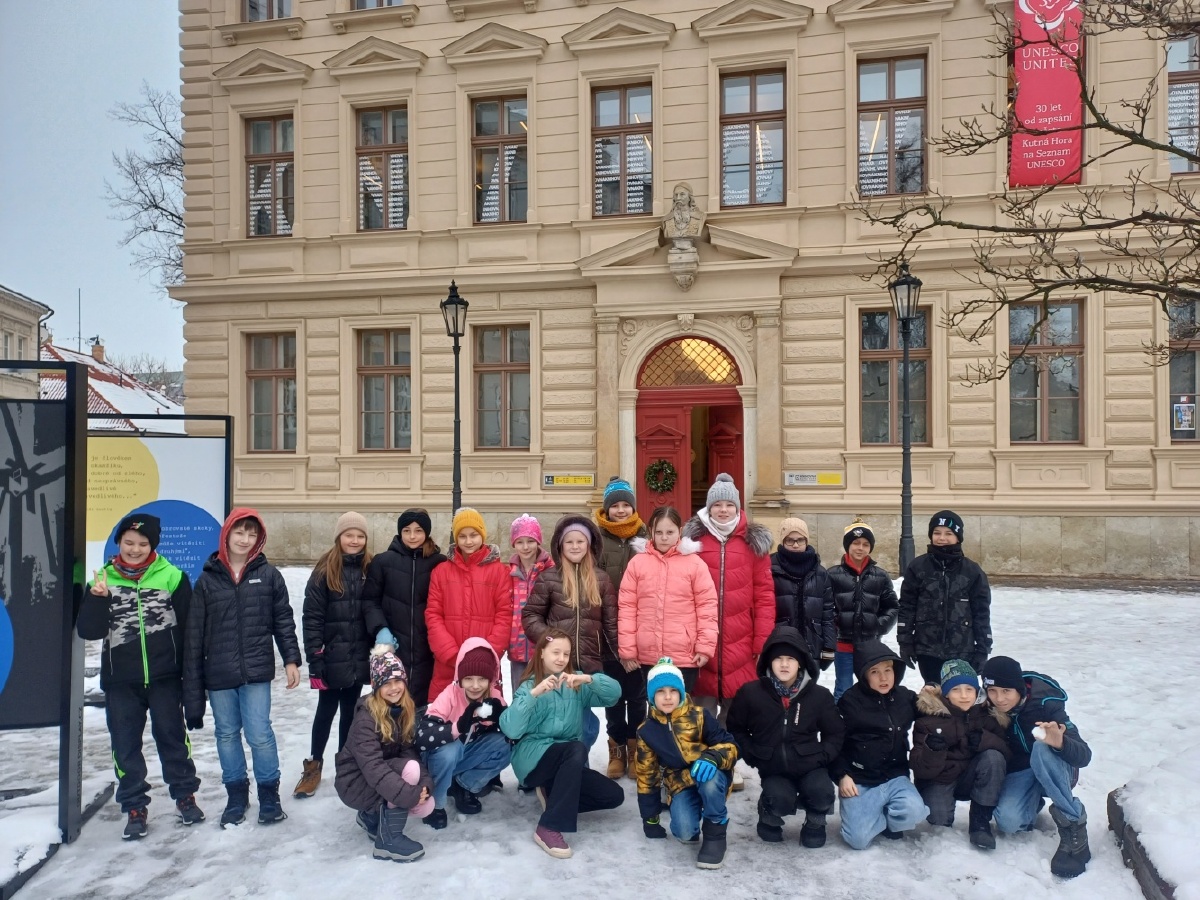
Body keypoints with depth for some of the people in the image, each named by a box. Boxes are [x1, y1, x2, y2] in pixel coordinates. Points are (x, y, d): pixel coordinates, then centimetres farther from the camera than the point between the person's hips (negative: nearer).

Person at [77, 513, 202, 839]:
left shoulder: (172, 576, -6)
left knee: (172, 736, 11)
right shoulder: (104, 578, 1)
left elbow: (189, 627, -4)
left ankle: (185, 794, 28)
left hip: (165, 677, -2)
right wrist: (97, 598, -20)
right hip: (120, 680, 2)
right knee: (125, 743, 9)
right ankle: (134, 806, 23)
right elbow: (88, 631, -4)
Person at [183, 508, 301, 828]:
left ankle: (269, 795, 14)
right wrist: (192, 679, 1)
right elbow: (194, 633, 3)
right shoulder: (207, 579, 2)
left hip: (256, 671, -2)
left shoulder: (268, 574, 1)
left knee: (259, 733, -3)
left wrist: (291, 659, -3)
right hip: (219, 673, 2)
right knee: (227, 734, 12)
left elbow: (283, 620, 4)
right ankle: (236, 796, 27)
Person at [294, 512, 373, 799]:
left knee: (350, 711, 13)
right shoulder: (325, 571, -6)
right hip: (332, 657, -3)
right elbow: (311, 617, -8)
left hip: (359, 657, 3)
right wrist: (314, 658, -13)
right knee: (327, 710, 6)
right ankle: (314, 765, 22)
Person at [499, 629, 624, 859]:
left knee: (613, 796, -9)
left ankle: (553, 793, 10)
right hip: (534, 757, -5)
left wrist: (589, 679, -25)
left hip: (568, 761, 5)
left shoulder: (576, 685, 8)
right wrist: (534, 693, -32)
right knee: (577, 749, -34)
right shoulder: (529, 686, -4)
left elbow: (614, 693, -7)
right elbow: (510, 729, -21)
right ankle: (548, 828, -28)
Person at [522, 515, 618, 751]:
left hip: (590, 663, 2)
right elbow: (530, 615, 1)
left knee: (584, 719, 11)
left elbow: (611, 621, 6)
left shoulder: (600, 579, 5)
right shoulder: (548, 578, -2)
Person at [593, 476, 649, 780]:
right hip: (608, 629, -1)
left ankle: (636, 748, 23)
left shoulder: (645, 538, 3)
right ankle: (617, 749, 22)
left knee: (637, 691, 10)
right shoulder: (597, 538, -1)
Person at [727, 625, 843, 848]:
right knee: (780, 800, -29)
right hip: (773, 769, 0)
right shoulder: (750, 693, -6)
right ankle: (769, 817, 11)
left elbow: (836, 732, 8)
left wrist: (823, 756, -5)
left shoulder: (819, 695, -4)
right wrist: (753, 755, -2)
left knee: (821, 793, -28)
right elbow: (736, 729, 8)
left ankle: (815, 822, 9)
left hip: (810, 765, 1)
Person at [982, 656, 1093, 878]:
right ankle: (1034, 801, 10)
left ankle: (1073, 826, -25)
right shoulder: (989, 707, -14)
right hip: (1018, 774, 3)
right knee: (1008, 822, -27)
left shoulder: (1045, 703, -26)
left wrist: (1060, 743, -54)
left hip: (1056, 771, -3)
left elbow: (1084, 756, -30)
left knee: (1042, 748, -37)